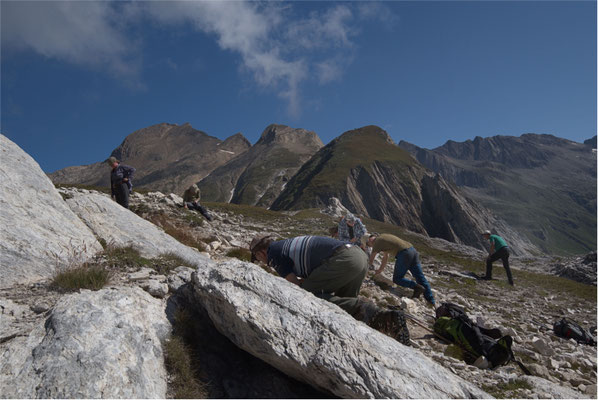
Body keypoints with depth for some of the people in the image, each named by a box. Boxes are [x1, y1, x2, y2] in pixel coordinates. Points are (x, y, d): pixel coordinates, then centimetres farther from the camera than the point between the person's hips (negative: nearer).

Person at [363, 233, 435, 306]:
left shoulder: (377, 241, 4)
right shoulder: (384, 237, 29)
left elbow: (371, 260, 13)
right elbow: (385, 257, 39)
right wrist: (380, 270, 46)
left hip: (404, 254, -9)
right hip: (412, 250, 9)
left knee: (397, 279, 3)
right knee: (420, 276, 6)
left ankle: (417, 287, -15)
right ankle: (431, 301, 1)